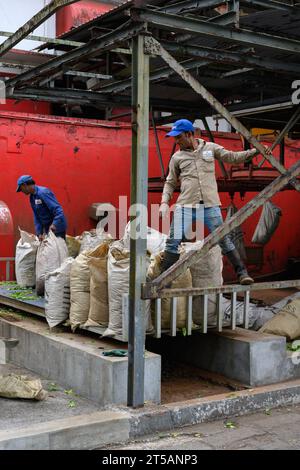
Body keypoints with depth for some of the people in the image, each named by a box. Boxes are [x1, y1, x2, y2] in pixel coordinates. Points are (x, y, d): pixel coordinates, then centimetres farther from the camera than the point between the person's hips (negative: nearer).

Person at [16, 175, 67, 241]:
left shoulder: (43, 192, -18)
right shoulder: (32, 197, 9)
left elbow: (58, 209, -25)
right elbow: (37, 217, 11)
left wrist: (54, 224, -38)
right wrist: (39, 233, 3)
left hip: (56, 228, -9)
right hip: (47, 229, 9)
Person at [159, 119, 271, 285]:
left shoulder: (210, 148, 8)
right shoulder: (177, 157, 9)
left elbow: (232, 157, 10)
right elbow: (170, 183, 14)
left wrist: (256, 151, 0)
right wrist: (164, 202, -1)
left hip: (210, 206, -1)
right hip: (185, 207, 1)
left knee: (224, 240, 0)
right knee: (173, 242, -5)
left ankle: (242, 273, 11)